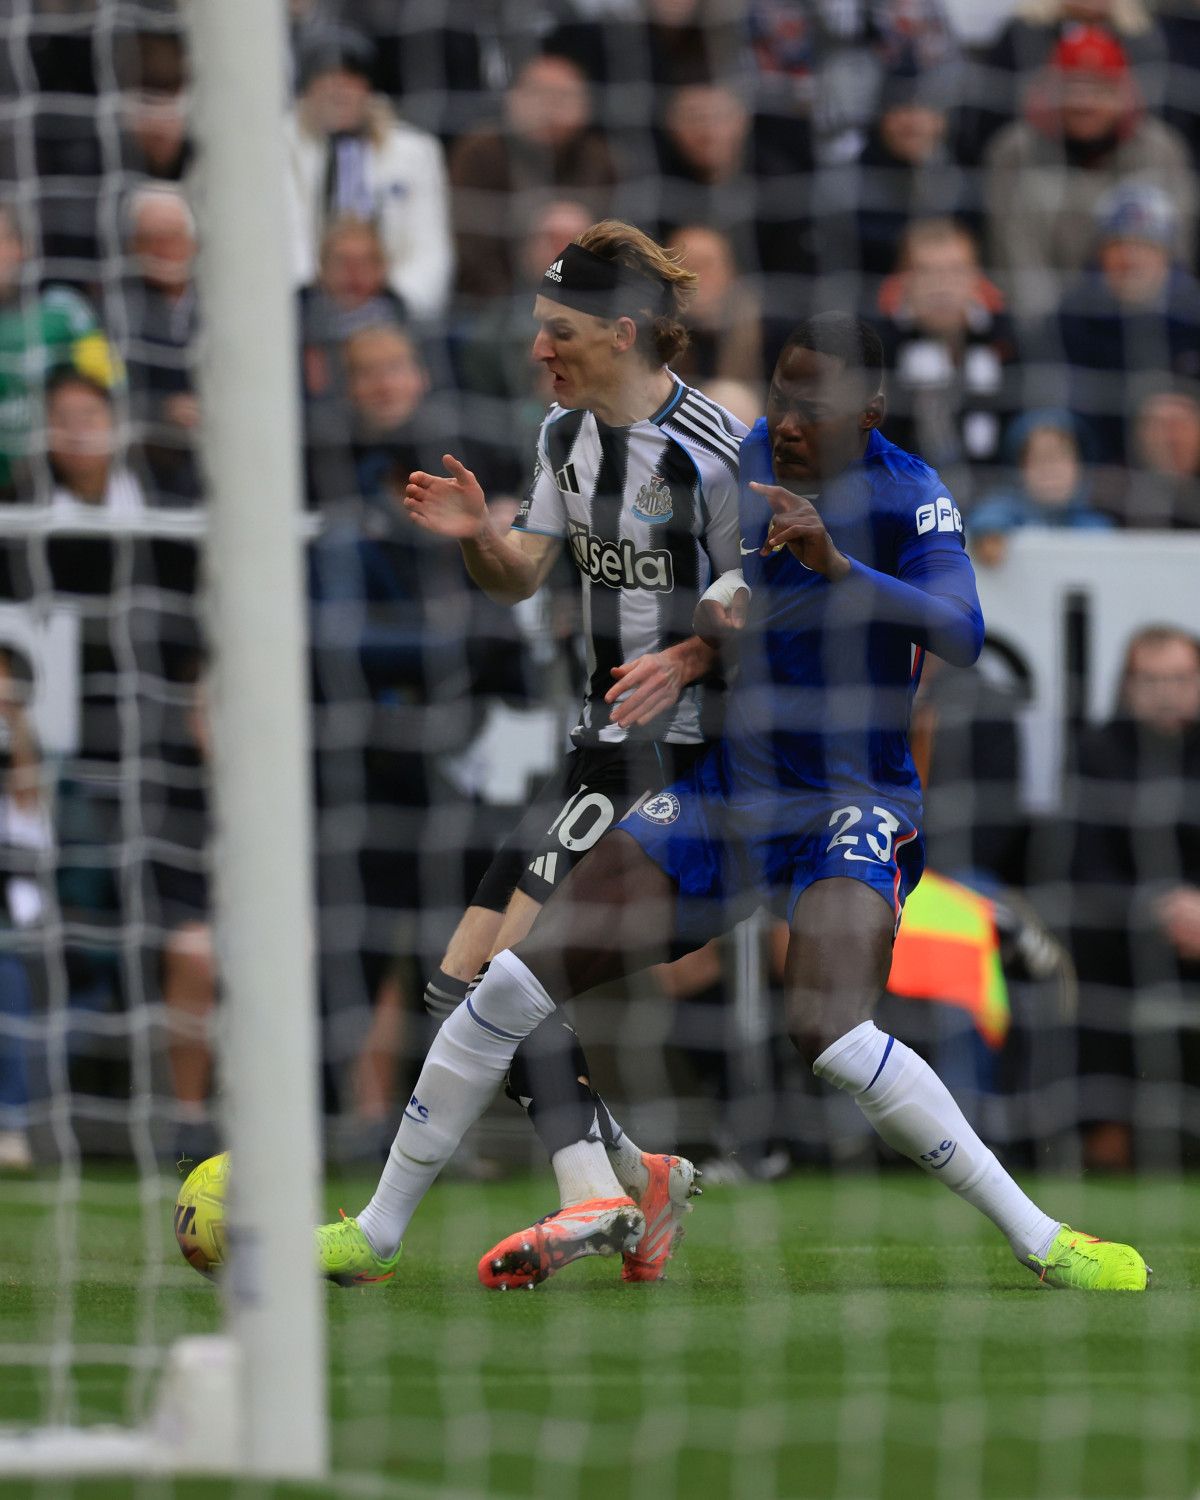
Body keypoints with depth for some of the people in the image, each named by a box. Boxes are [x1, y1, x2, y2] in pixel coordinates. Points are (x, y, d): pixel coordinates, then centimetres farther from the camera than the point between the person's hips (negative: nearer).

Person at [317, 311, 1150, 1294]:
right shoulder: (744, 458, 1)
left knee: (831, 1037, -30)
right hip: (727, 793, 5)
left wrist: (837, 563, -43)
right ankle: (378, 1232, 9)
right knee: (515, 985, -4)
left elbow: (963, 639, -31)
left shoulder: (910, 497, -14)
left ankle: (1038, 1239, -16)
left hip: (856, 807, -5)